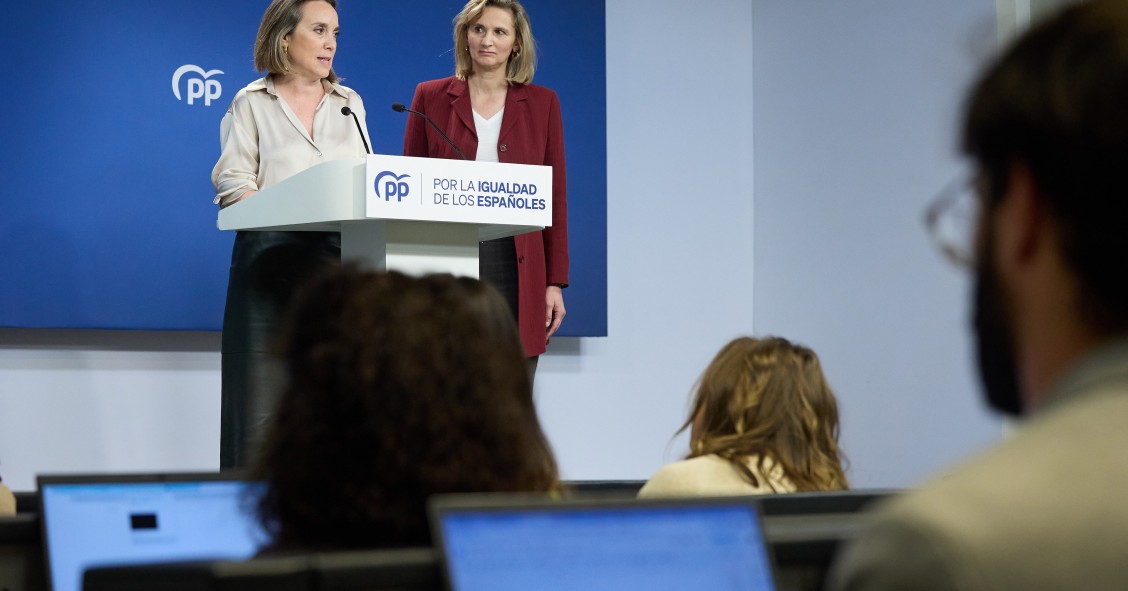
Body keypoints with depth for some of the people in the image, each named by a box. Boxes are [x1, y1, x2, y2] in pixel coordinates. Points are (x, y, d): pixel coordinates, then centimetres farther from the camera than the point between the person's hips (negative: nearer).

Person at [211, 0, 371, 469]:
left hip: (338, 263, 3)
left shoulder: (349, 104, 18)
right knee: (265, 403, -7)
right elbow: (232, 186, -2)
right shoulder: (252, 104, 7)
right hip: (274, 264, -3)